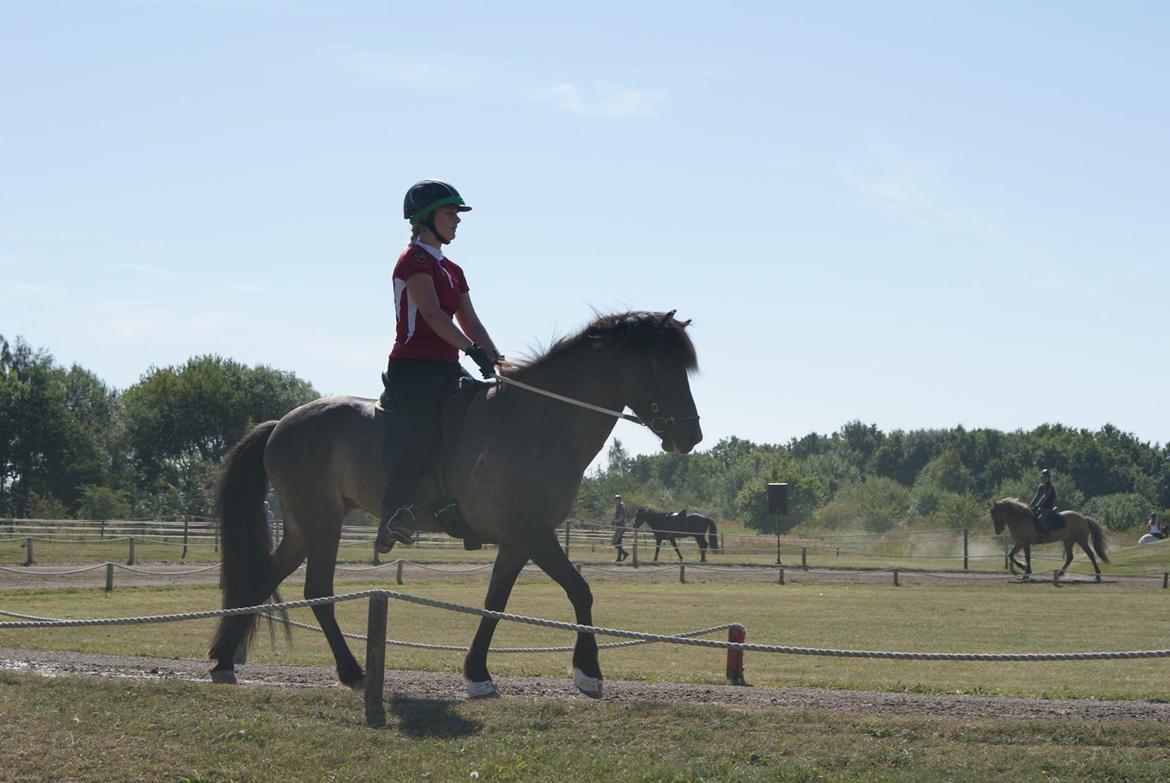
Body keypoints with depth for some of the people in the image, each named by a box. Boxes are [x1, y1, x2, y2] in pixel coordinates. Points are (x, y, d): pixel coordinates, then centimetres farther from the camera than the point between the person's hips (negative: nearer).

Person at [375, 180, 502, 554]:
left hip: (446, 368, 9)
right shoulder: (414, 260, -4)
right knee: (419, 426, -24)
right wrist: (474, 350, -24)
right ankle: (394, 511, -24)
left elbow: (470, 322, 18)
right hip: (414, 365, -9)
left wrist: (498, 360, 4)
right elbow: (432, 314, -17)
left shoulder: (452, 270, 22)